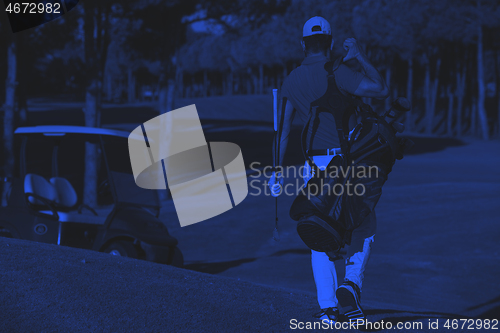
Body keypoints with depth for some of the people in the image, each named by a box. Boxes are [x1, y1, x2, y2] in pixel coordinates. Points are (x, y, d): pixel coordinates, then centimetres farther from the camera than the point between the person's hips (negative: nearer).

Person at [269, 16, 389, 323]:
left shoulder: (291, 81, 6)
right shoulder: (336, 72, -9)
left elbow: (284, 130, 6)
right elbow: (381, 90, -16)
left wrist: (278, 170, 12)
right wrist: (361, 57, -6)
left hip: (314, 165, 4)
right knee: (364, 226, 14)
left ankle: (328, 307, 5)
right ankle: (352, 283, -5)